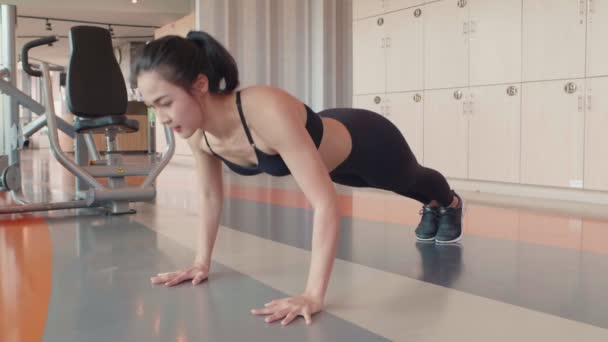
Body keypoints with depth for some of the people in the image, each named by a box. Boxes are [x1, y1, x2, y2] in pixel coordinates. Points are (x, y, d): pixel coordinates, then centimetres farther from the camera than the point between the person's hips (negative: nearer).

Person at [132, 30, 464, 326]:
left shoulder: (265, 110, -47)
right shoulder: (197, 133, -25)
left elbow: (326, 203, -48)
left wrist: (313, 295, -50)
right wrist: (202, 262, -8)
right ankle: (432, 207, 72)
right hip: (328, 144, 6)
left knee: (411, 180, 32)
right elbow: (210, 195, -6)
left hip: (367, 143, -5)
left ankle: (450, 203, 67)